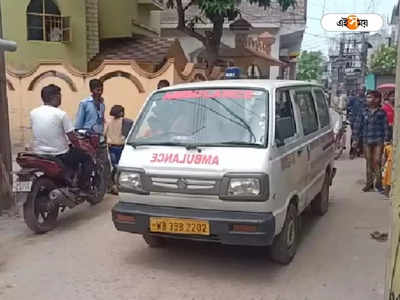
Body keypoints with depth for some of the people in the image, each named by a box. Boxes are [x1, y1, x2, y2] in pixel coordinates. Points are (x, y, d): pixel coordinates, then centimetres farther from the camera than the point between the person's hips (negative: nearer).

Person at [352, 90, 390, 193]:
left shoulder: (382, 113, 1)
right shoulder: (364, 113, 7)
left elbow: (385, 126, 1)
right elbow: (357, 126, 8)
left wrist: (386, 139, -5)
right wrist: (356, 139, 5)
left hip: (378, 141, -3)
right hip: (367, 141, 3)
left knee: (377, 161, -7)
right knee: (369, 162, 8)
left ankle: (378, 183, 4)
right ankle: (369, 183, 15)